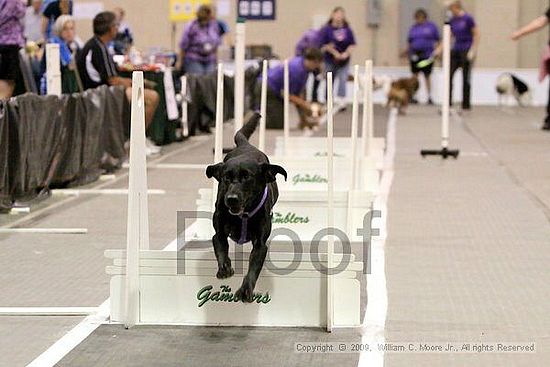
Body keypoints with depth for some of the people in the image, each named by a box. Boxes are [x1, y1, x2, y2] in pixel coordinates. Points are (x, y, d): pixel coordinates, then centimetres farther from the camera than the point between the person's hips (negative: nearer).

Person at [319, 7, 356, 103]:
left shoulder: (347, 29, -4)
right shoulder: (326, 29, -10)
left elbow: (352, 44, 0)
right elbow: (323, 45, -10)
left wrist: (346, 53, -14)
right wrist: (335, 52, -17)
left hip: (344, 60, 1)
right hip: (330, 60, -1)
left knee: (343, 80, -6)